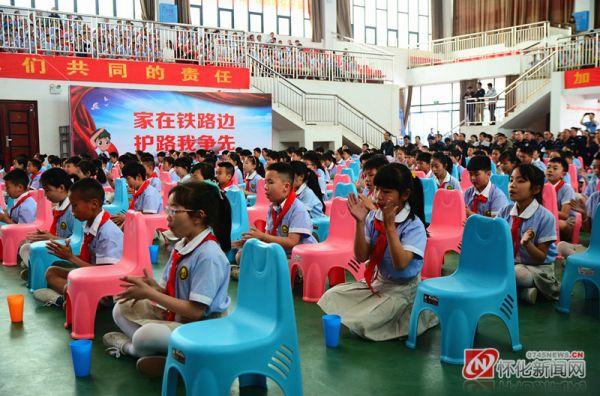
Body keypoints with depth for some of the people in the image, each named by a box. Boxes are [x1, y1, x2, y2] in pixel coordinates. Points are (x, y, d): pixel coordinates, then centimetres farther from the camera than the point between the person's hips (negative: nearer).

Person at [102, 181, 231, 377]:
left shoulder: (209, 256, -24)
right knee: (122, 309, 8)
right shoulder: (180, 246, 3)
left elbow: (196, 311, -25)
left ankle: (126, 344, 4)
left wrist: (150, 293, -20)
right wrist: (152, 286, -14)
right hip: (175, 316, 9)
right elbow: (168, 290, 9)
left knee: (147, 335, -29)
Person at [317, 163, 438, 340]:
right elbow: (361, 257, -10)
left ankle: (409, 315, 6)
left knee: (361, 323, -20)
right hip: (377, 280, 6)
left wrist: (389, 226, -33)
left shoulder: (414, 225, -21)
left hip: (402, 288, -6)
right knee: (331, 297, -3)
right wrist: (360, 222, -22)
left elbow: (400, 264, -30)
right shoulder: (373, 217, -7)